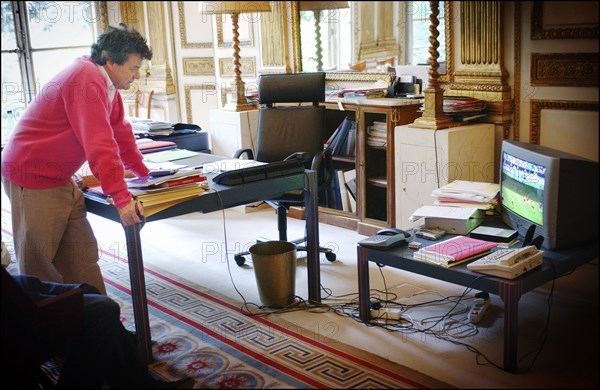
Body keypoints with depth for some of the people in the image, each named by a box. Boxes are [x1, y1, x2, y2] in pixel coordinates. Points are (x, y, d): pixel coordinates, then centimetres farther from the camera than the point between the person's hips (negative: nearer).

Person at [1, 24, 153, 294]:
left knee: (81, 256, 11)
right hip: (33, 179, -10)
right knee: (38, 263, 1)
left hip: (60, 180, 10)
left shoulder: (106, 82, 9)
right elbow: (99, 144, -30)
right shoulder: (86, 80, -23)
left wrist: (144, 173, 18)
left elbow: (120, 132, 17)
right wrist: (121, 198, -32)